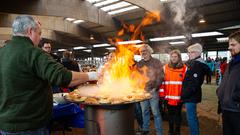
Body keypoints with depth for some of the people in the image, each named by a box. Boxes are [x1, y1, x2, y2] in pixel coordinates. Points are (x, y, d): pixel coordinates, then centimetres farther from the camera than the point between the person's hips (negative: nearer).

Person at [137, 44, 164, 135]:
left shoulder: (156, 62, -2)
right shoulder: (139, 64, 10)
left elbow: (160, 77, -6)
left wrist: (155, 88, -13)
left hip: (153, 91, -4)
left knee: (155, 113, 1)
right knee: (144, 111, 16)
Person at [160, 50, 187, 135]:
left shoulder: (184, 68, -3)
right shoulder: (165, 67, 0)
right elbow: (162, 81, 1)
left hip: (179, 96, -1)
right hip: (168, 96, 1)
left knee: (178, 113, 15)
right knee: (170, 113, 16)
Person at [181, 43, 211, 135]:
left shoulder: (197, 64, -17)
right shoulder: (192, 62, 12)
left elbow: (195, 83, -23)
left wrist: (184, 94, -18)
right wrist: (184, 94, 13)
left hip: (191, 96, -10)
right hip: (190, 95, 10)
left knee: (191, 118, 0)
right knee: (193, 117, 21)